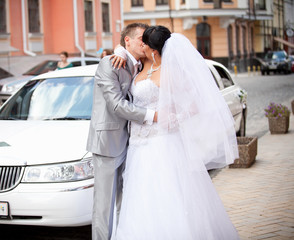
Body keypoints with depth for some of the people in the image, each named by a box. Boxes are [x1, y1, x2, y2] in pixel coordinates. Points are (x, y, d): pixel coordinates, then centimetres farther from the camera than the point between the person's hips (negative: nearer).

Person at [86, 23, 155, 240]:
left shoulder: (139, 68, 13)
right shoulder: (109, 64, -11)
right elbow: (116, 104, -19)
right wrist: (152, 115, -24)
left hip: (129, 141, 8)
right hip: (108, 140, -8)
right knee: (105, 200, -2)